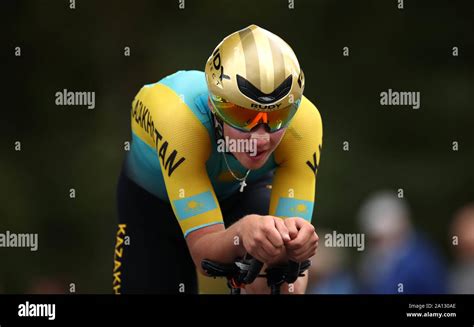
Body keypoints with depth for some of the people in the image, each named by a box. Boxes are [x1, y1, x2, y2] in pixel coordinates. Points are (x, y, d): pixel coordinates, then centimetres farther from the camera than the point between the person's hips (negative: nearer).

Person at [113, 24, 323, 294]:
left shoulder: (303, 121, -35)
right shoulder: (180, 114, -42)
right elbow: (203, 250, -43)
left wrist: (295, 239, -59)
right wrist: (244, 231, -65)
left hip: (244, 190, 1)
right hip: (154, 198, -1)